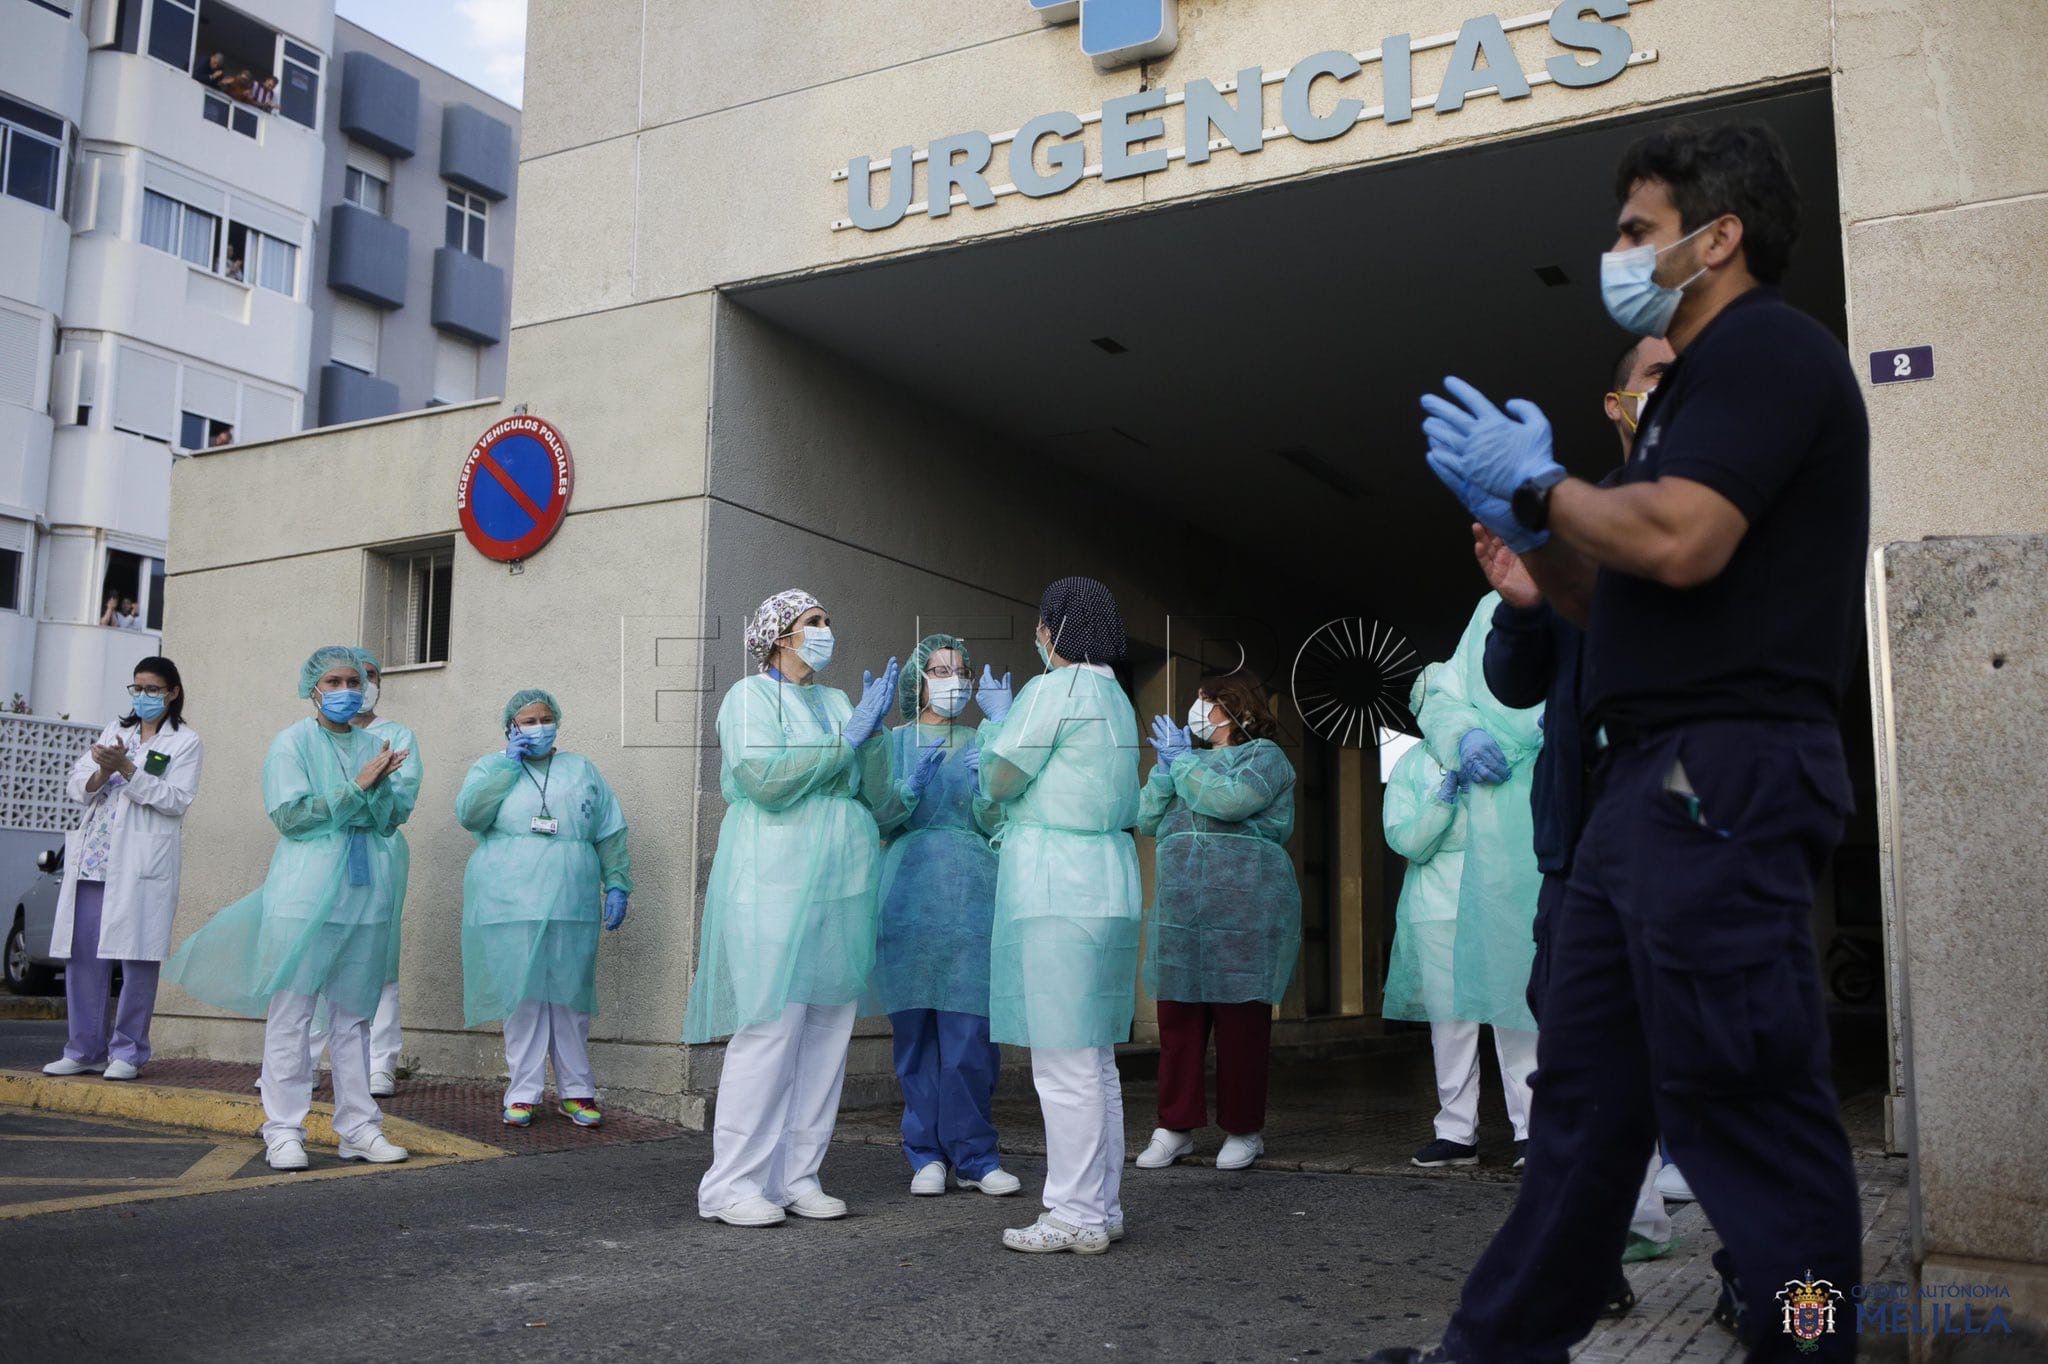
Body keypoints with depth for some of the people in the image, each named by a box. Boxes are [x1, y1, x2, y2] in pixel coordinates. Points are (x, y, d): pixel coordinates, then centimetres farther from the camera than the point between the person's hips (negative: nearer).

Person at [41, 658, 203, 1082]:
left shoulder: (185, 741, 5)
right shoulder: (114, 732, 20)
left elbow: (176, 800, -7)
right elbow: (76, 785, 10)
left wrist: (127, 769, -14)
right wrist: (103, 772, -11)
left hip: (144, 863, -5)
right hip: (93, 858, 5)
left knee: (138, 957, -5)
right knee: (82, 954, 3)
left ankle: (127, 1051, 3)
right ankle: (84, 1049, 13)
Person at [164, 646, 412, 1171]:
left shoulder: (374, 746, 14)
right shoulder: (292, 742, 1)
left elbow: (389, 820, 10)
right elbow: (290, 815, -9)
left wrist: (381, 786, -9)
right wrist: (356, 787, -11)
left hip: (365, 892, 4)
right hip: (305, 891, -4)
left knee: (353, 1013, 8)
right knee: (291, 1010, -3)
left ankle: (358, 1127, 11)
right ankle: (284, 1131, 3)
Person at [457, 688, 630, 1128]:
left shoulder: (582, 770, 17)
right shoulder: (491, 768, 13)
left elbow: (610, 834, 14)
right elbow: (468, 814, -7)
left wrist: (616, 885, 4)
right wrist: (509, 764, -6)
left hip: (571, 906, 1)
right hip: (510, 906, -1)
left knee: (570, 998, 2)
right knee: (522, 998, -3)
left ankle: (576, 1092, 11)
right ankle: (522, 1094, 7)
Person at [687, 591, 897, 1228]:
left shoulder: (837, 701, 20)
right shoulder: (751, 696, 1)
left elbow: (874, 785, 12)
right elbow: (765, 776, -15)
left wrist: (875, 727, -2)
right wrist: (847, 738, -12)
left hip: (841, 886, 7)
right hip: (776, 885, -7)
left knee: (826, 1032, 4)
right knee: (770, 1029, -10)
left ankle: (795, 1176, 12)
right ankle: (733, 1186, -2)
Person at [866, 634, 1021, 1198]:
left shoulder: (981, 745, 12)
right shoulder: (895, 742, 10)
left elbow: (997, 824, 2)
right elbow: (878, 817, -1)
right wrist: (913, 783, -18)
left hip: (972, 896, 1)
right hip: (910, 894, 0)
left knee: (971, 1031, -4)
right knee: (916, 1030, 1)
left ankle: (974, 1156, 7)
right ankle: (926, 1155, 12)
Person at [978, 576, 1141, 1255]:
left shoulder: (1052, 690, -11)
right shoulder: (1115, 697, 17)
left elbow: (1000, 780, -7)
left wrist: (996, 717, 13)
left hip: (1055, 887, -9)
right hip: (1109, 883, 10)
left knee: (1063, 1062, -4)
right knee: (1096, 1059, 14)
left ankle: (1075, 1217, 1)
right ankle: (1102, 1207, 21)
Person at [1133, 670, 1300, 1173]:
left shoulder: (1263, 755, 4)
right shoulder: (1193, 760, 24)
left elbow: (1232, 800, -16)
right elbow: (1147, 819, 14)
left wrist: (1181, 762, -2)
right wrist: (1166, 765, 2)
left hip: (1243, 913, -6)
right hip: (1180, 909, 6)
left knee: (1240, 1022, -1)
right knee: (1177, 1019, 3)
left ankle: (1243, 1130, 10)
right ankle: (1175, 1126, 11)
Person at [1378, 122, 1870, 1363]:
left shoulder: (1768, 347, -5)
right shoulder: (1709, 379, 26)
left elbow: (1677, 543, -22)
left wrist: (1539, 483, -6)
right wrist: (1529, 529, 11)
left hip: (1724, 776, -10)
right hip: (1659, 781, 10)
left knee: (1739, 1102, -7)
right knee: (1586, 1086, 11)